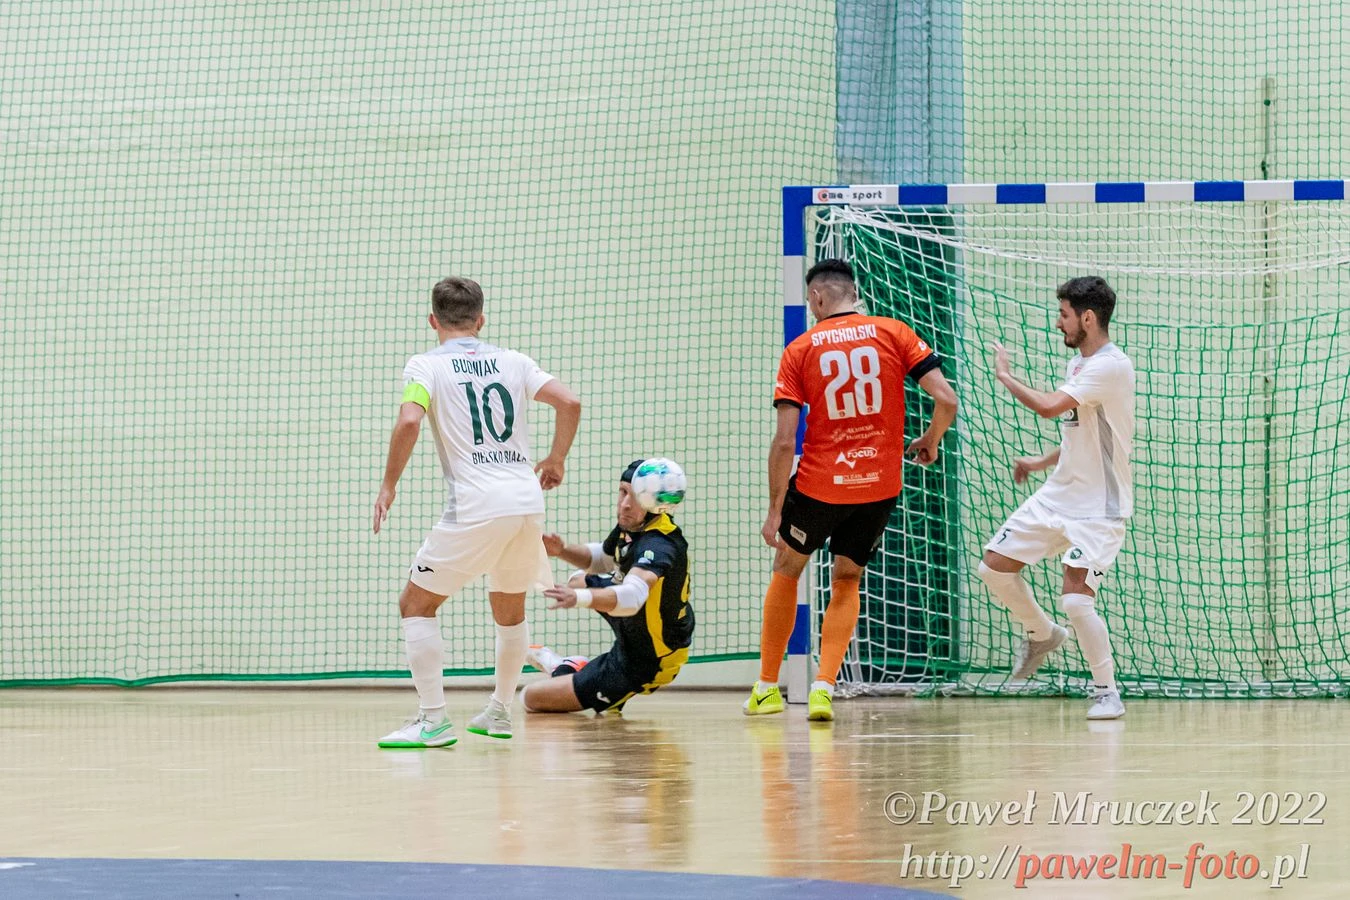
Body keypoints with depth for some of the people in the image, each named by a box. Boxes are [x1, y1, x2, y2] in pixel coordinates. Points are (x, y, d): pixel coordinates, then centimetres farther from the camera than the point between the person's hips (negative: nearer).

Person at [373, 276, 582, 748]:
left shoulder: (426, 365, 2)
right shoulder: (513, 362, 14)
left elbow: (409, 421, -15)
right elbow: (569, 402, 5)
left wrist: (389, 485, -4)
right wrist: (555, 460, 19)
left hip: (475, 508, -5)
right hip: (527, 501, 5)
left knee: (416, 604, 6)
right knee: (510, 609, 26)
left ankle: (433, 721, -3)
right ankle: (499, 713, 32)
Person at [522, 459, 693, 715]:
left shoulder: (659, 546, -35)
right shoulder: (631, 526, -7)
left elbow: (632, 597, -54)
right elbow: (602, 558, 16)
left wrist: (580, 598, -70)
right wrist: (563, 551, -3)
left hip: (644, 665, -10)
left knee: (532, 698, -6)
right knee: (579, 580, 33)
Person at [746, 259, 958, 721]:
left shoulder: (800, 350, -2)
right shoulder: (893, 333, 0)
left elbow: (784, 441, -7)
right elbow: (946, 401, -8)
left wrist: (774, 509, -1)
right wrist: (929, 442, 12)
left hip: (819, 484, -1)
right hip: (880, 485, 1)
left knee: (787, 570, 22)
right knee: (846, 582, 18)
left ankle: (767, 688, 26)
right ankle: (823, 688, 2)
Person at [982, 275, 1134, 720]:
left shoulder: (1111, 366, -20)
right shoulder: (1077, 364, 11)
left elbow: (1050, 406, -30)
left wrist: (1005, 376, -15)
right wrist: (1042, 462, 13)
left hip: (1098, 507, -9)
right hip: (1058, 495, 9)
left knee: (1076, 599, -17)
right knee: (995, 566, 5)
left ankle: (1107, 692, 0)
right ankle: (1042, 633, 29)